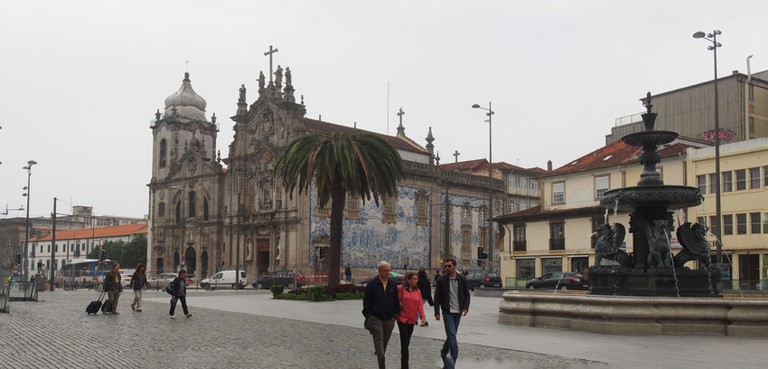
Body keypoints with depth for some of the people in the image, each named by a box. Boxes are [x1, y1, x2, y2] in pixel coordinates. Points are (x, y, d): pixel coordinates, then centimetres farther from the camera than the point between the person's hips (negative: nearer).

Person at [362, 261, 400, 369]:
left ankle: (380, 356, 33)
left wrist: (396, 313, 8)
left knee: (385, 341, 14)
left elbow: (396, 300, 11)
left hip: (390, 318, 4)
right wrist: (367, 315, -4)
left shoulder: (393, 284, 4)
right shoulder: (371, 284, -6)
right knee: (379, 340, -9)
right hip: (376, 318, -3)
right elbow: (366, 301, -3)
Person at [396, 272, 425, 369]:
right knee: (405, 342, -10)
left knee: (407, 341, 15)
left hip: (412, 319, 5)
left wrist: (422, 316, -10)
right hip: (402, 318, -5)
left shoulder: (417, 291, 6)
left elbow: (420, 305, 0)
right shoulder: (400, 288, -8)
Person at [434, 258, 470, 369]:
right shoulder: (441, 280, -5)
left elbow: (466, 295, 7)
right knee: (452, 336, -11)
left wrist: (465, 307, -7)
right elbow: (437, 297, -2)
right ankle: (454, 358, -9)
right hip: (447, 312, -3)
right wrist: (437, 312, -6)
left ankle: (444, 352, 34)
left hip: (458, 312, 3)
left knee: (451, 335, 14)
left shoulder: (462, 279, 2)